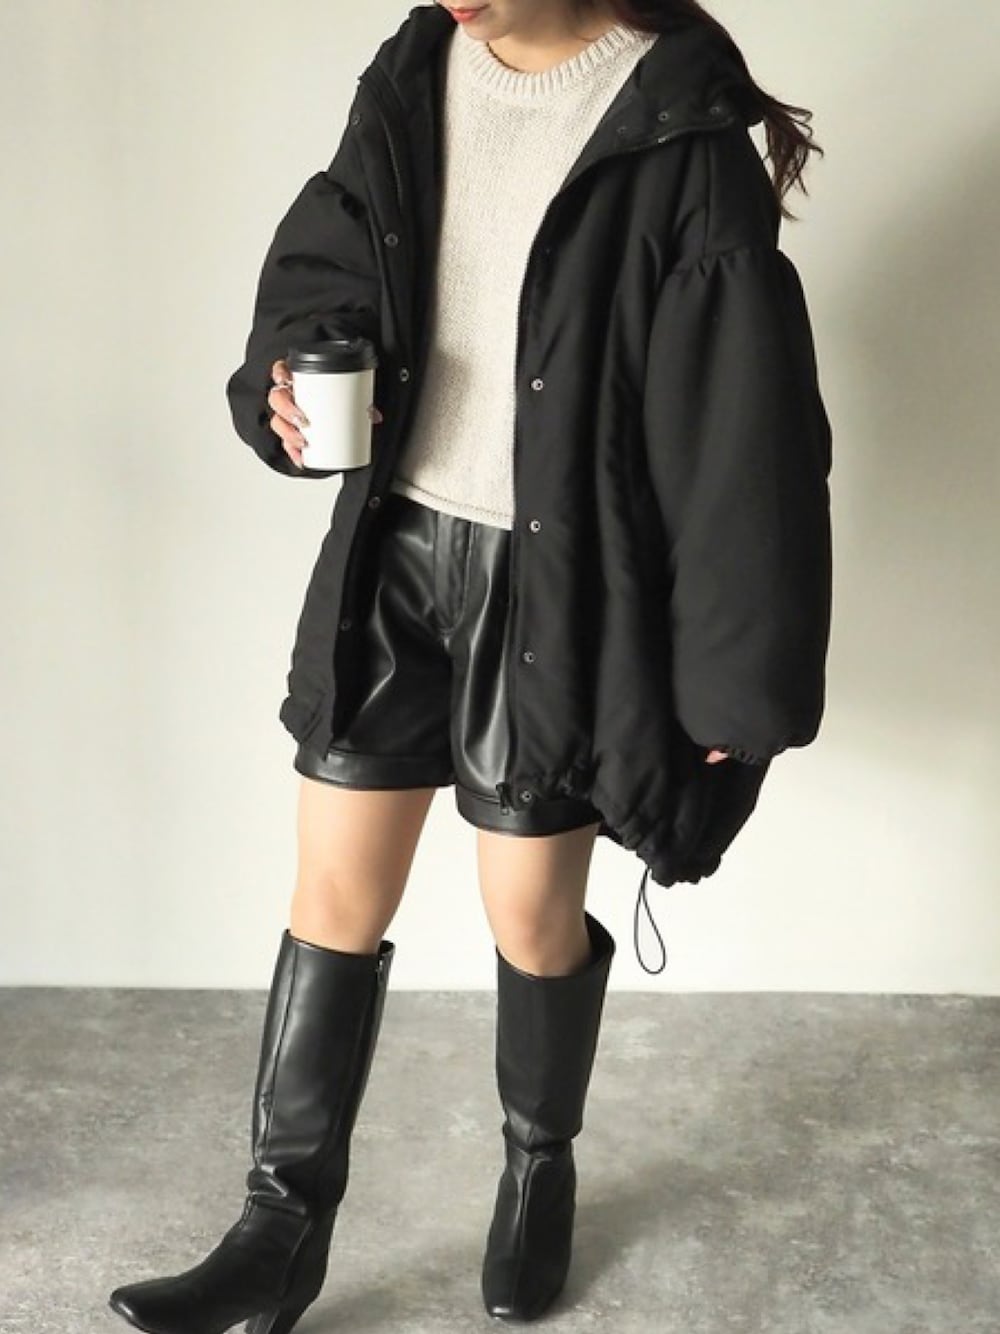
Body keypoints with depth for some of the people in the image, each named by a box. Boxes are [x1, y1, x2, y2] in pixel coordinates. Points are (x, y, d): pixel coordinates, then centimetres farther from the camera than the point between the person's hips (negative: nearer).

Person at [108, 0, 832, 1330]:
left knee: (533, 919, 11)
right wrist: (293, 366, -8)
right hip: (393, 554, 5)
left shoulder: (674, 126, -14)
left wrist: (739, 672, -12)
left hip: (553, 580, -4)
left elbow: (747, 422, -13)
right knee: (334, 900, 9)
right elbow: (326, 248, 16)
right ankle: (285, 1226, 24)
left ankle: (540, 1170, 40)